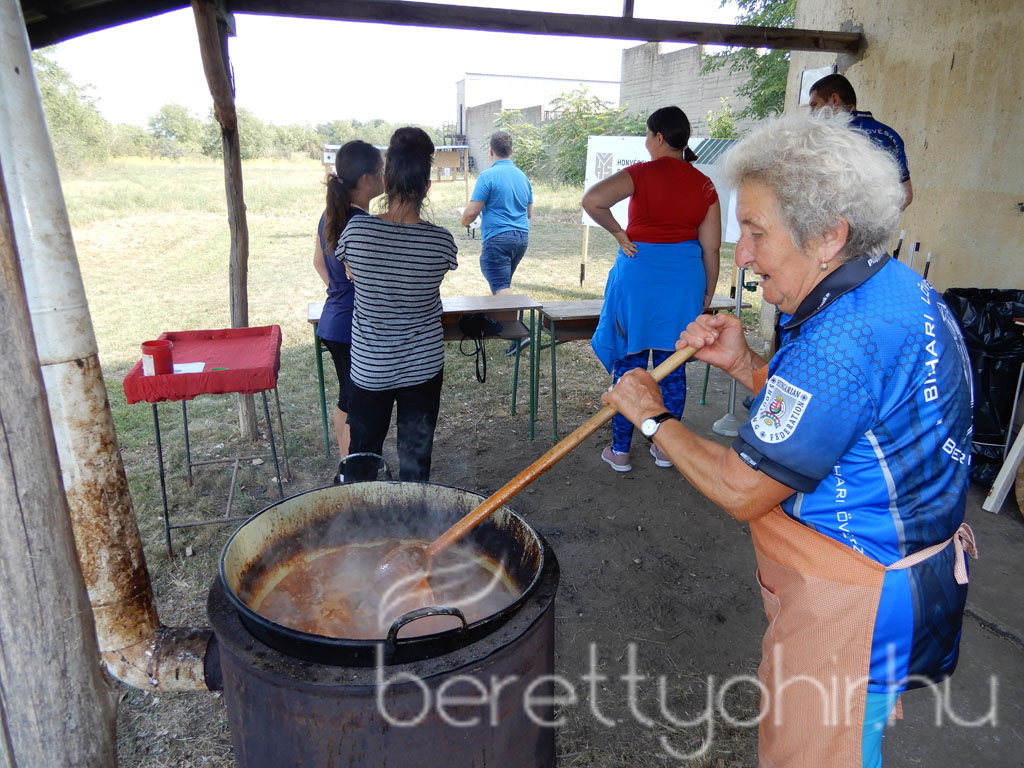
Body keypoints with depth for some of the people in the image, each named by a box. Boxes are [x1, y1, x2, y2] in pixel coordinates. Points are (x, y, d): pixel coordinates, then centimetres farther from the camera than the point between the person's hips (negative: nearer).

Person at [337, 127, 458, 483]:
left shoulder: (356, 229, -14)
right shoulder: (441, 240, -14)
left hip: (369, 366, 1)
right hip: (424, 365, 0)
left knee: (362, 452, 18)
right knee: (416, 454, 14)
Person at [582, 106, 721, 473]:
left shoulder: (643, 173, -9)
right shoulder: (704, 184, 3)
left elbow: (592, 200, -24)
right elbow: (711, 246, 4)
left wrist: (618, 232, -10)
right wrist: (708, 292, 14)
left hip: (639, 274, -4)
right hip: (684, 279, 4)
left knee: (629, 364, 6)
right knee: (673, 366, 14)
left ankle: (620, 450, 15)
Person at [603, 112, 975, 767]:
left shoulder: (844, 339, -31)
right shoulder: (899, 289, 1)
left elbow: (741, 491, -25)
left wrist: (652, 418, -11)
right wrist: (744, 365, -3)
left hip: (853, 607, -9)